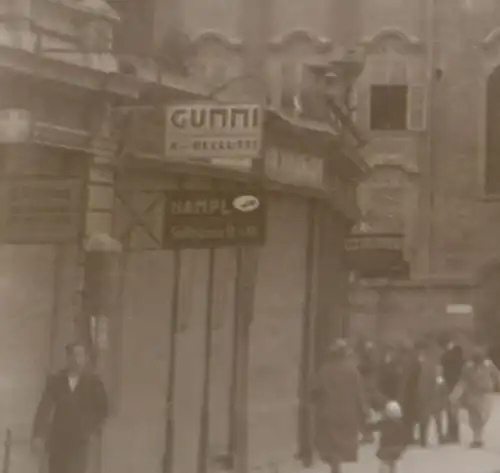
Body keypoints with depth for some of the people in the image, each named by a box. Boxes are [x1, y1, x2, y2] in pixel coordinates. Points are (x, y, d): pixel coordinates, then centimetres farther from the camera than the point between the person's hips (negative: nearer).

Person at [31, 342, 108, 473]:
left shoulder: (93, 382, 1)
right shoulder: (55, 381, 2)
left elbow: (102, 409, 10)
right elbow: (44, 408, -1)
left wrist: (93, 431, 2)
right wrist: (38, 435, -9)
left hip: (80, 441, -1)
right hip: (58, 440, 1)